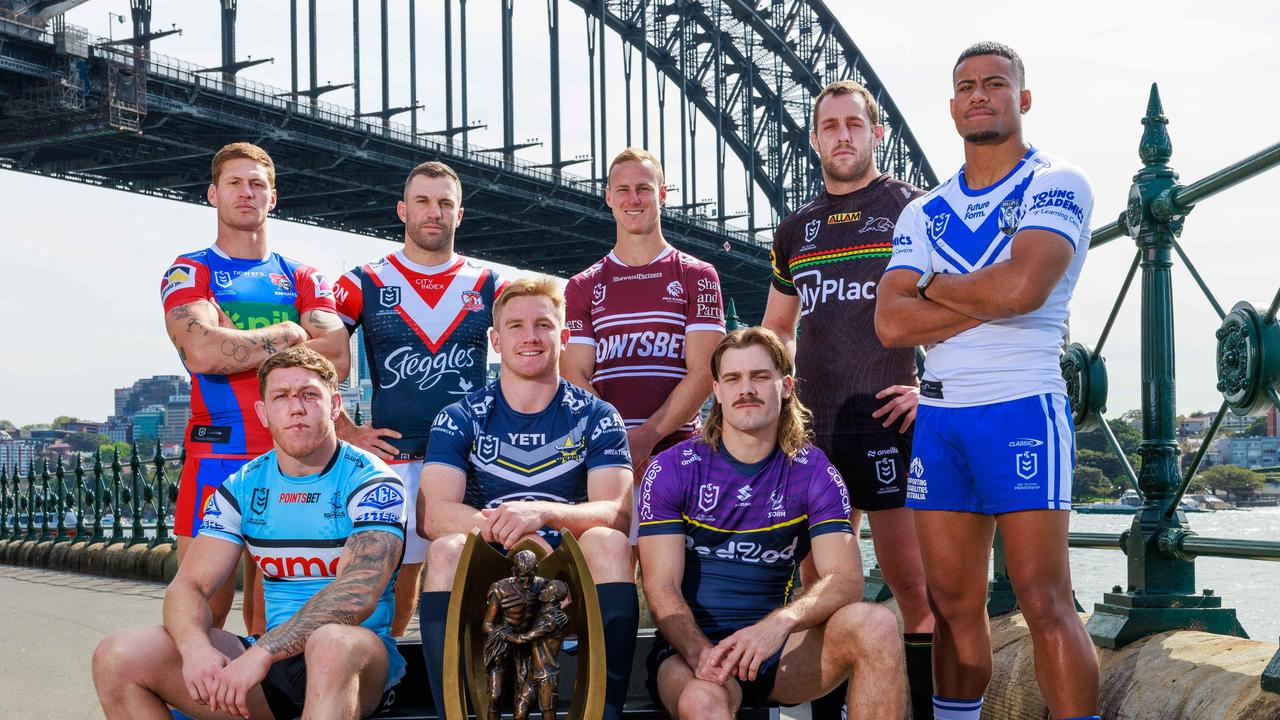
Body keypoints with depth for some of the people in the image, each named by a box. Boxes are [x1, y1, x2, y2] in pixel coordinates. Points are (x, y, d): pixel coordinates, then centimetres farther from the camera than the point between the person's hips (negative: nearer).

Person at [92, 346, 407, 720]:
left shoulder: (370, 482, -7)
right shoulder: (243, 488, 9)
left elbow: (359, 594, -22)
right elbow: (188, 585, 2)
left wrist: (261, 653, -32)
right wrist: (195, 648, -22)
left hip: (357, 662, -5)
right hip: (267, 658, 5)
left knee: (333, 641, -42)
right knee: (119, 655, -13)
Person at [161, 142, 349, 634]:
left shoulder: (302, 279, 16)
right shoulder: (189, 273, 7)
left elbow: (336, 358, -1)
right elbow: (203, 352, -13)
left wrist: (237, 345, -4)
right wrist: (289, 335, -2)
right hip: (216, 458, -3)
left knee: (272, 622, 6)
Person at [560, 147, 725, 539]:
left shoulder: (696, 276, 10)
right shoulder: (583, 286, 16)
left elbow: (703, 373, 0)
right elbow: (575, 377, 7)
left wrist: (647, 436, -12)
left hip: (676, 448, -1)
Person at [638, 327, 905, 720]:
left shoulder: (813, 473, 5)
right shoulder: (671, 470, 1)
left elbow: (844, 579, -8)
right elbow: (661, 585, -5)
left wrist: (781, 622, -29)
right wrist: (701, 654, -25)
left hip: (776, 648, 4)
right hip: (690, 647, -3)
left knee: (875, 624, -24)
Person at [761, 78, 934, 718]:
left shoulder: (911, 209, 3)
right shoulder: (795, 229, 18)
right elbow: (776, 327, 28)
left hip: (887, 419, -5)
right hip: (813, 427, 5)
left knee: (911, 585, -7)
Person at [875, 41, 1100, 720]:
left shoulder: (1056, 186, -1)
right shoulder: (923, 213, 14)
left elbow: (1021, 287, -19)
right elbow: (891, 323, 1)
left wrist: (932, 286, -2)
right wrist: (987, 298, -9)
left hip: (1022, 409, -5)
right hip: (938, 416, 5)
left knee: (1044, 602, -8)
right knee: (953, 604, 9)